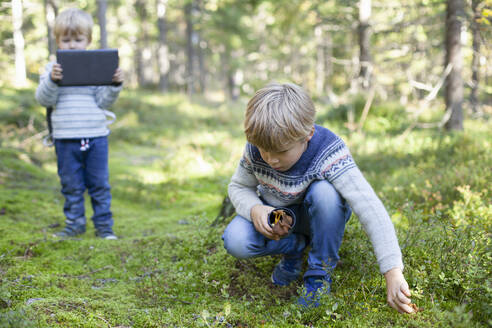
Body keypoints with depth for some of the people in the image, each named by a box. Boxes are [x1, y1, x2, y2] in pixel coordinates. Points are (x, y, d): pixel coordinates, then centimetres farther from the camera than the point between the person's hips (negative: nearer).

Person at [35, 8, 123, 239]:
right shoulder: (53, 69, 3)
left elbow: (103, 101, 3)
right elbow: (44, 99, -5)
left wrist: (115, 85, -12)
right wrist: (52, 80, -21)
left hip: (96, 136, 0)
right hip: (66, 139, 0)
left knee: (100, 184, 6)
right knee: (71, 185, 9)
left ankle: (104, 226, 16)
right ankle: (74, 224, 21)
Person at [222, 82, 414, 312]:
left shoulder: (329, 155, -35)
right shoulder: (256, 149, -22)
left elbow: (371, 210, -43)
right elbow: (238, 187, -4)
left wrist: (393, 274, -52)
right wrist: (255, 209, -31)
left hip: (317, 216, -2)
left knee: (324, 191, -39)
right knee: (235, 242, -27)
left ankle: (320, 273, -17)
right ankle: (296, 245, 3)